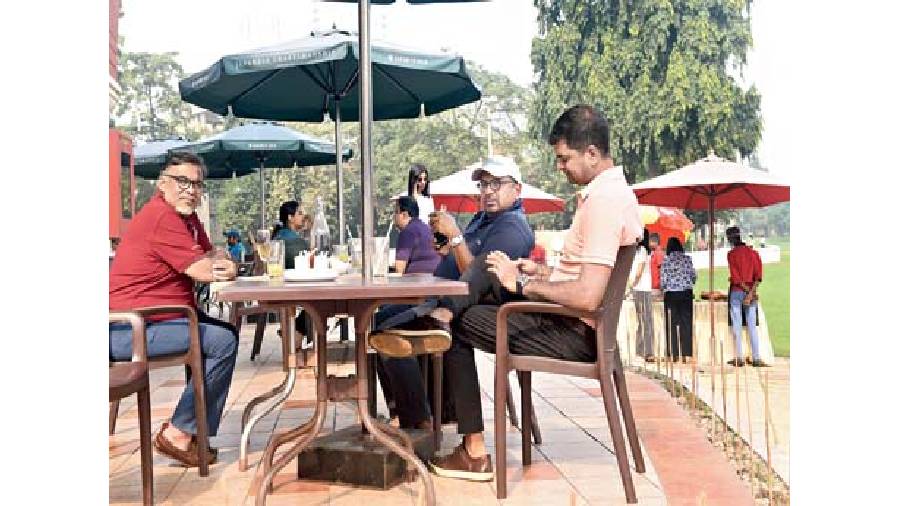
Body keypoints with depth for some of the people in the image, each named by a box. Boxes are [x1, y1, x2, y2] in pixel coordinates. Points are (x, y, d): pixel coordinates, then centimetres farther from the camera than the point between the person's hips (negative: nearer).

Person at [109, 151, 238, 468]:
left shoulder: (187, 217, 15)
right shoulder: (160, 216, -16)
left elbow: (213, 260, 8)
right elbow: (202, 271, -20)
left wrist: (217, 264, -16)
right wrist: (225, 267, 1)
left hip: (155, 318, 11)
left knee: (226, 332, 15)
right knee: (222, 341, -19)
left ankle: (194, 431, 15)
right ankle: (178, 434, -7)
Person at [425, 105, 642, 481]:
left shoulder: (604, 200, -23)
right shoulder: (613, 190, 10)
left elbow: (587, 296, -30)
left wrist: (522, 283, -18)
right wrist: (541, 272, 10)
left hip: (573, 333, -10)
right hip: (573, 323, 10)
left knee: (457, 329, 1)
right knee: (488, 264, 14)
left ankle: (475, 453, 7)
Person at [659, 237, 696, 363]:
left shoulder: (666, 260, -5)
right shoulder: (687, 259, 0)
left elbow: (663, 279, -6)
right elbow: (694, 276, 3)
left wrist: (663, 289, 14)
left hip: (671, 294, -1)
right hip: (686, 293, 2)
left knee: (672, 323, 4)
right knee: (686, 323, 5)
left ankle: (674, 353, 3)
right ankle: (686, 352, 5)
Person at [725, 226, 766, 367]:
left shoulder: (732, 254, -7)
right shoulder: (752, 252, 5)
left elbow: (735, 276, -12)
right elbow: (758, 274, 0)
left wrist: (746, 289, -5)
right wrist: (751, 290, -5)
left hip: (736, 291, -4)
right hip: (750, 291, 4)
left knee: (737, 326, 3)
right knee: (752, 326, 6)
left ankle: (739, 358, 4)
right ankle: (756, 358, 5)